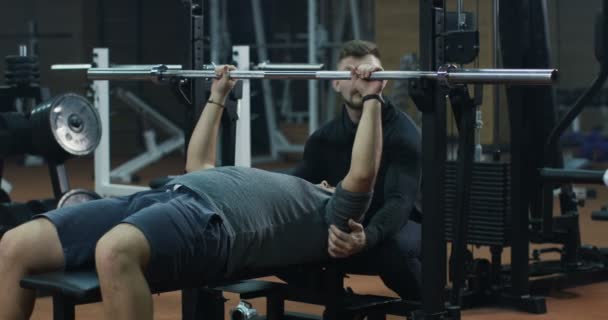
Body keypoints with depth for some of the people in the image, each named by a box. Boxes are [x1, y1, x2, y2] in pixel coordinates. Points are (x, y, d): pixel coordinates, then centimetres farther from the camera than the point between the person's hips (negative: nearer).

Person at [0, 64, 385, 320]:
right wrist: (217, 96, 53)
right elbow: (198, 164, 51)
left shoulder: (329, 216, 21)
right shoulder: (282, 193, 43)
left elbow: (362, 177, 1)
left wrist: (372, 100, 7)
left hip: (208, 222, -8)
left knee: (114, 251, -44)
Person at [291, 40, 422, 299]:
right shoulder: (325, 138, 0)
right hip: (345, 232, 5)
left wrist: (367, 238, -53)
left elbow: (399, 201, -32)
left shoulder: (402, 133, -18)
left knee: (394, 247, -41)